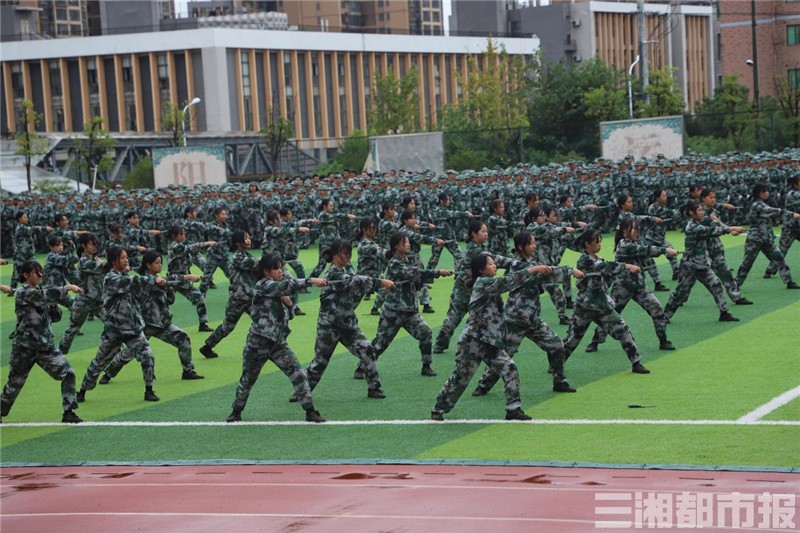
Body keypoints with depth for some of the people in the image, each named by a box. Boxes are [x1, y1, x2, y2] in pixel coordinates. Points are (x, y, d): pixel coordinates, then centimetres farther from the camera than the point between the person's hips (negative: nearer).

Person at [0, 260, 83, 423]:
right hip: (25, 348, -6)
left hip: (46, 346, 6)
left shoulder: (39, 293, 11)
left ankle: (68, 413, -4)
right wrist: (68, 288, -27)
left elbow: (56, 316, 12)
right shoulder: (23, 293, -10)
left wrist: (52, 304, -7)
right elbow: (46, 295, -27)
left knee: (68, 373, -10)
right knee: (14, 384, 8)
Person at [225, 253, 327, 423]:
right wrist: (311, 281, -36)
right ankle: (236, 412, 32)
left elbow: (286, 315, 18)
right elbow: (287, 284, -29)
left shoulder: (279, 292, 9)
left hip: (278, 343, 5)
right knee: (248, 379, 12)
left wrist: (288, 304, -3)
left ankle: (310, 412, -6)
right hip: (257, 344, -5)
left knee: (298, 374, -9)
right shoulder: (262, 285, -12)